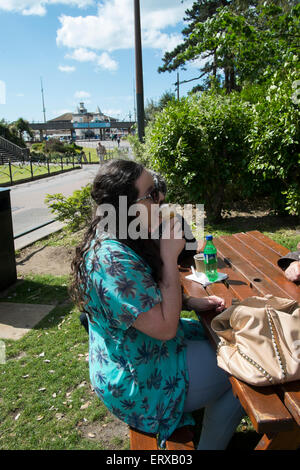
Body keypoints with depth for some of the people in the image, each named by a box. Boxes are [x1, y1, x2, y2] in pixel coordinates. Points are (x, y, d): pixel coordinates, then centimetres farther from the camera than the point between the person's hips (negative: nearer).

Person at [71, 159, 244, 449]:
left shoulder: (111, 241, -3)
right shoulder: (114, 262, -35)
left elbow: (150, 296, 9)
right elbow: (165, 327, -29)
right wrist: (170, 256, -27)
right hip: (137, 382, -9)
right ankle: (210, 445, 24)